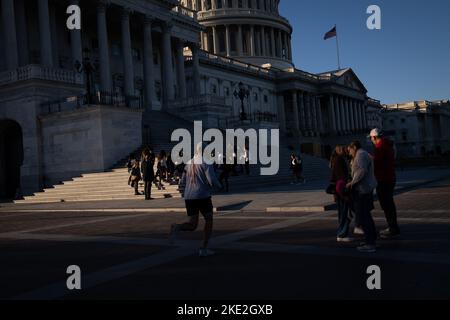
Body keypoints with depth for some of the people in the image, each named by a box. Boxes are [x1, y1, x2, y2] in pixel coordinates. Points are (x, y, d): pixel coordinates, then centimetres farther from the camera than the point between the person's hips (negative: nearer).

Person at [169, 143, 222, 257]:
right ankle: (204, 249, 10)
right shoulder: (206, 162, -4)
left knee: (192, 226, 10)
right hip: (203, 196, -5)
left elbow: (182, 184, 18)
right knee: (209, 220, 14)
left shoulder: (189, 163, 17)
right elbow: (212, 181, -13)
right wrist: (219, 186, 9)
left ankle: (177, 227, -22)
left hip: (189, 198, 6)